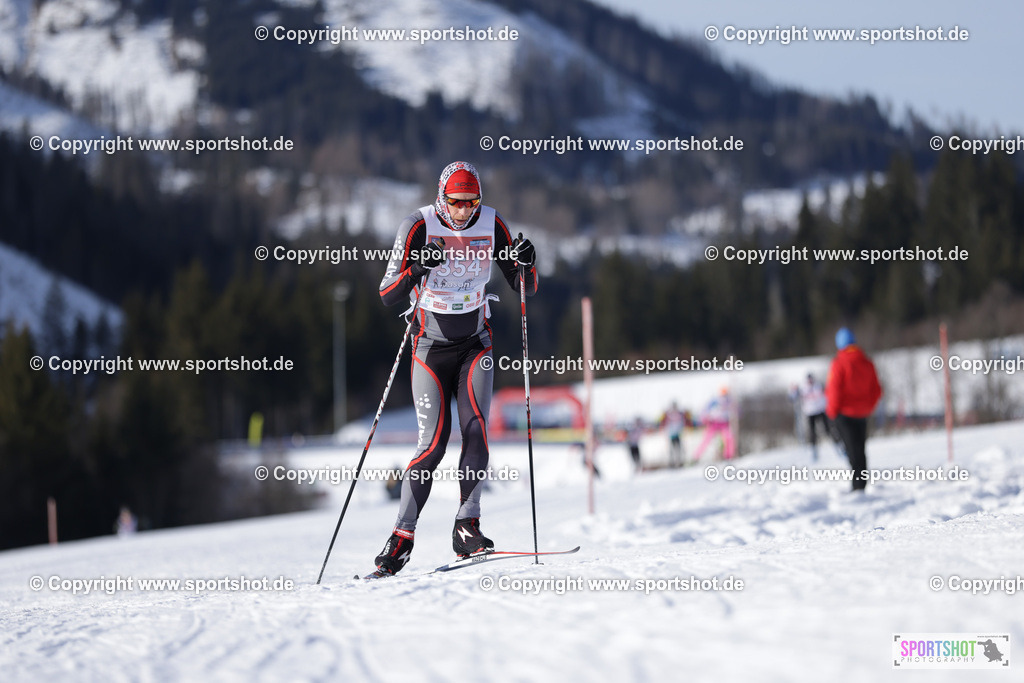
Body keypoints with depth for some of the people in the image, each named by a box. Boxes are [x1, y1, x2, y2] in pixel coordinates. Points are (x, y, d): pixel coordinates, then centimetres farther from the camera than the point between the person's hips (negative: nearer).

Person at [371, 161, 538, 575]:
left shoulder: (491, 226, -6)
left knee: (475, 430, -17)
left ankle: (467, 528, -15)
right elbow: (387, 296, -19)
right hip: (431, 346, -2)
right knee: (433, 443, -11)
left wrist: (525, 265, -23)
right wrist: (418, 268, -37)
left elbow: (525, 289, -1)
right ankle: (402, 537, -3)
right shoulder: (419, 227, -15)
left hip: (475, 344, 2)